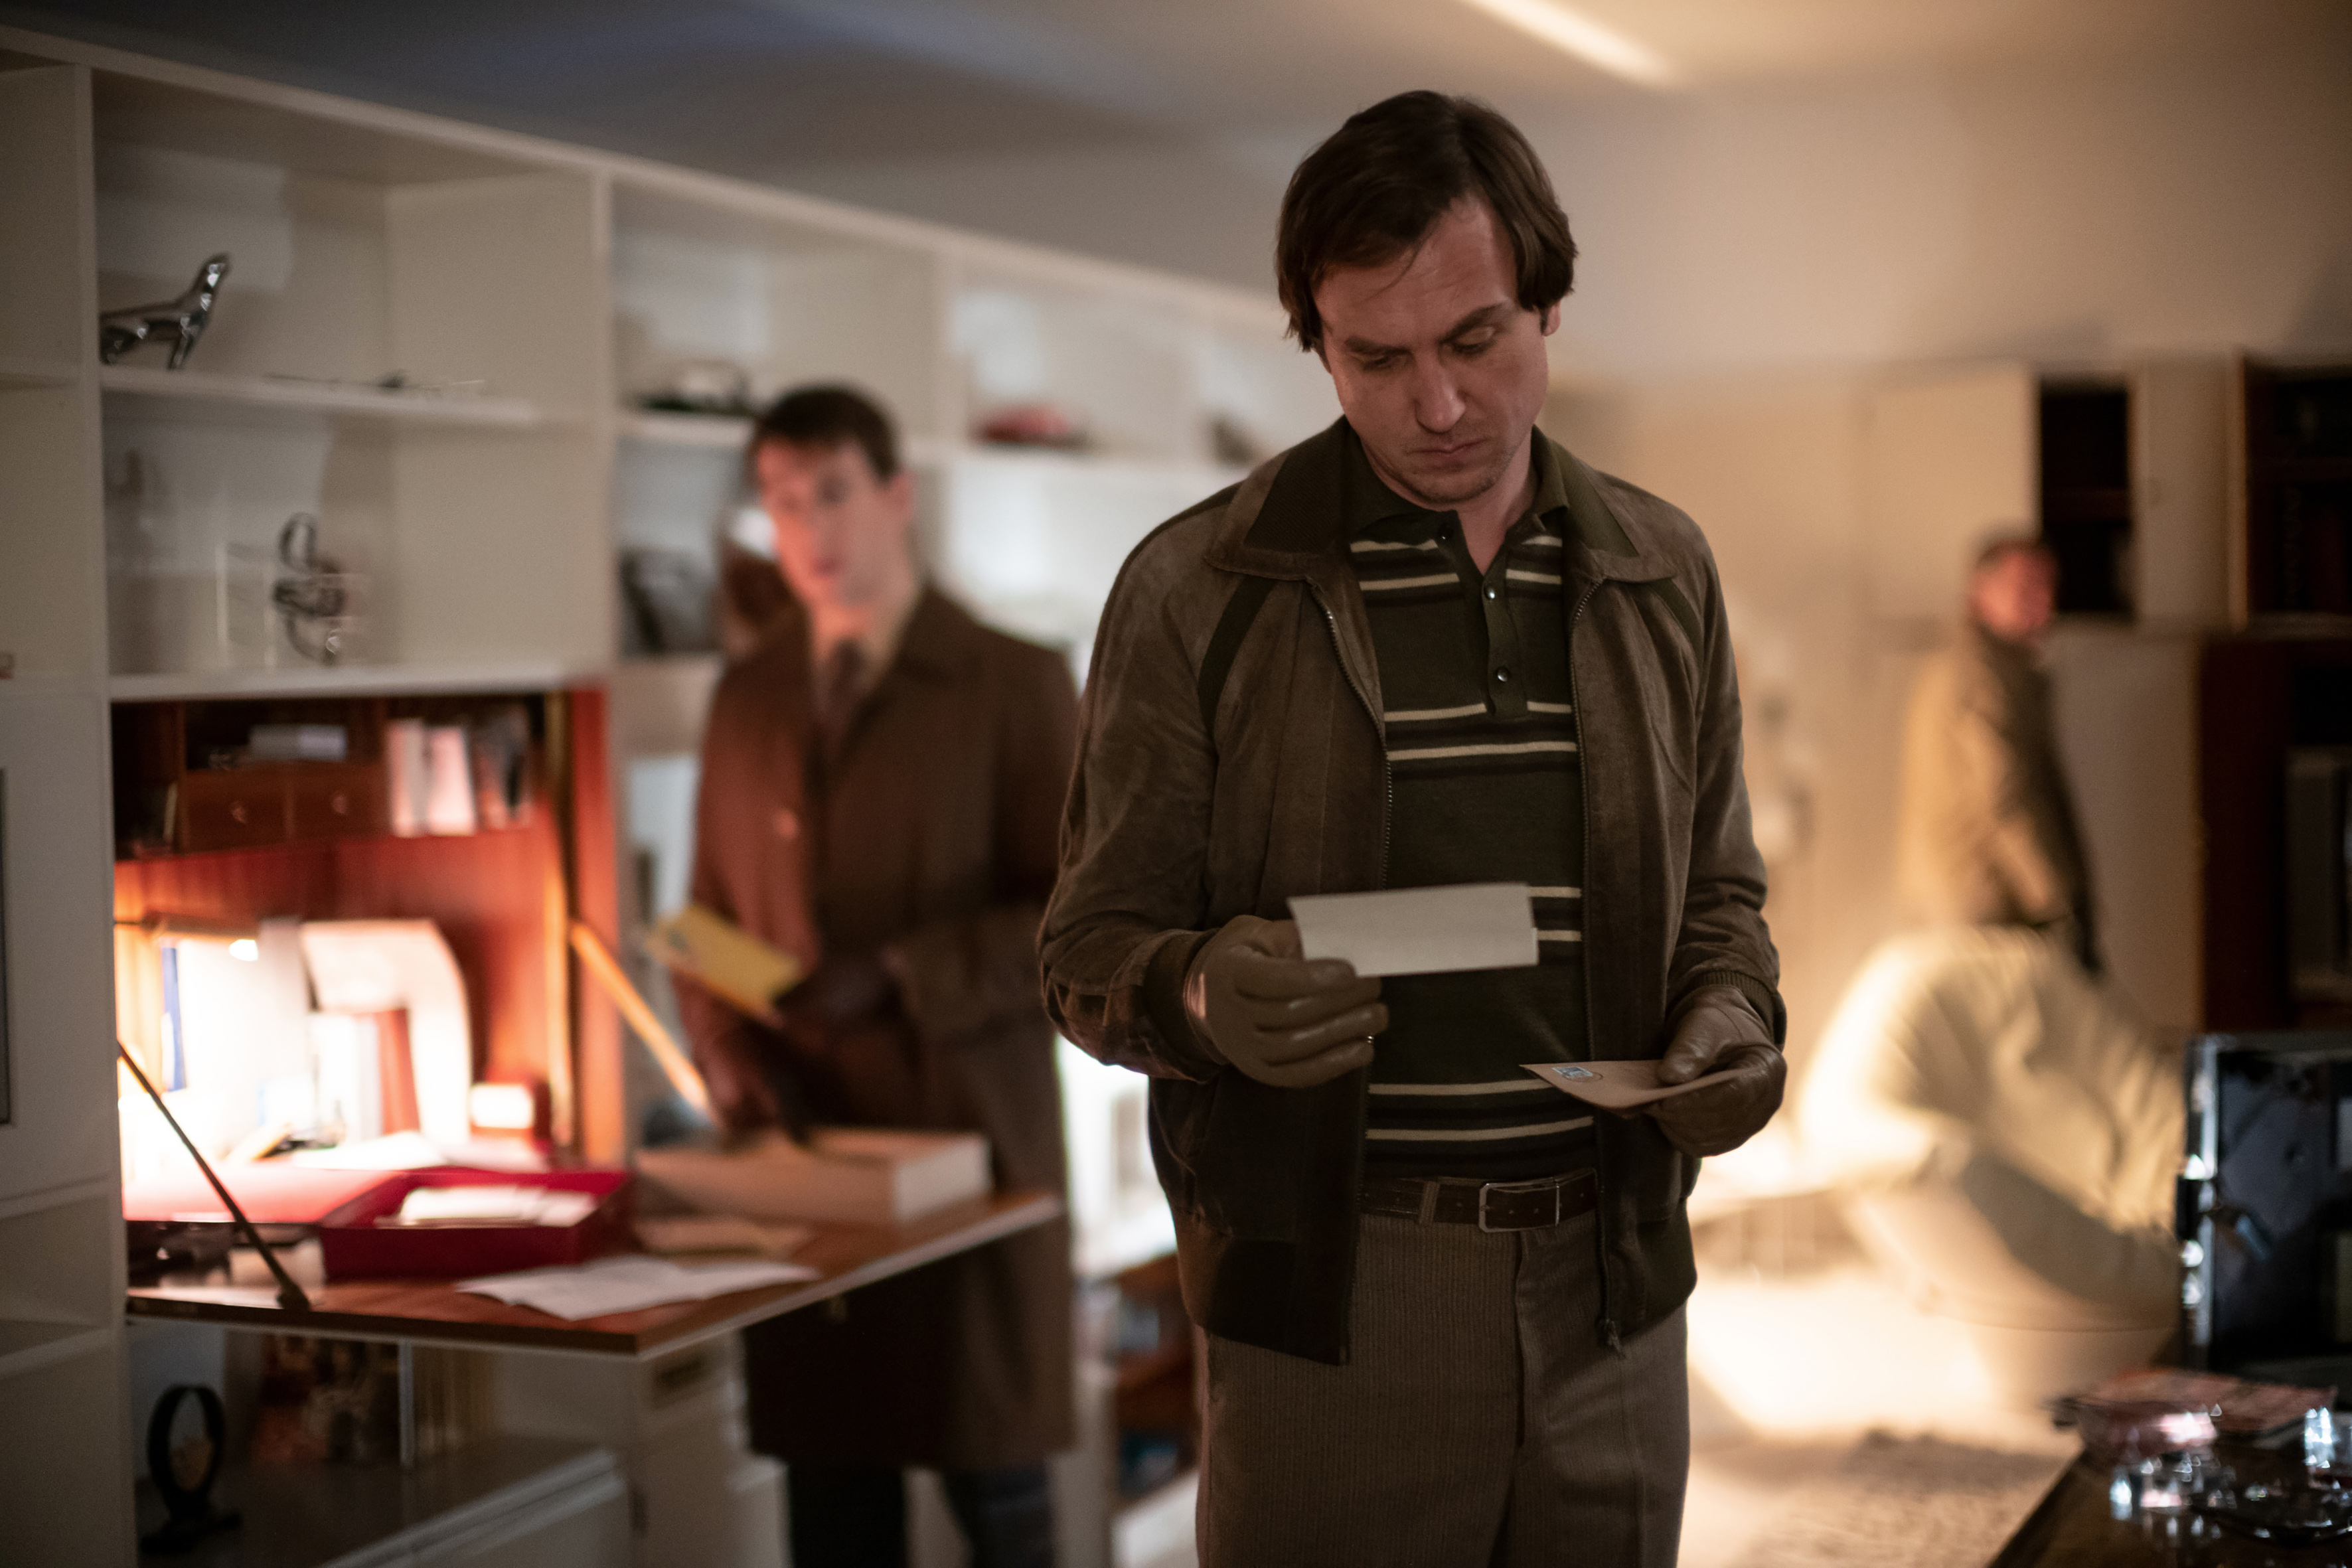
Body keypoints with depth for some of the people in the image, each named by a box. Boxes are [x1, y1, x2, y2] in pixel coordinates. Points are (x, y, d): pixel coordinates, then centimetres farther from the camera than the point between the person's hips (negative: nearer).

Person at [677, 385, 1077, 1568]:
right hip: (796, 1135, 4)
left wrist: (895, 978, -17)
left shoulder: (1014, 687, -3)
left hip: (964, 1134, -4)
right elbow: (714, 906, 17)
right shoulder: (748, 696, 12)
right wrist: (724, 1043, -2)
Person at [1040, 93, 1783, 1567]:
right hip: (1328, 1297, -3)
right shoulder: (1200, 590, -3)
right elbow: (1096, 947, -2)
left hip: (1612, 1288, 3)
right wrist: (1203, 994, -23)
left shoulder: (1663, 572, 8)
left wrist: (1730, 1019, -5)